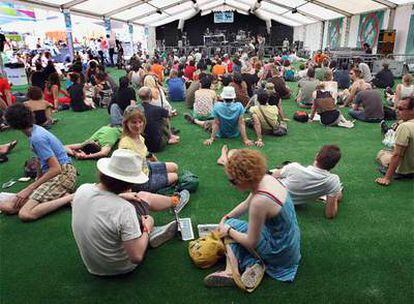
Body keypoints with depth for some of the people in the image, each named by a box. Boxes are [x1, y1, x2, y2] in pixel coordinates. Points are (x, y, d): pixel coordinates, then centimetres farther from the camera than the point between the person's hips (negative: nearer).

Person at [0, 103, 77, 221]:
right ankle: (60, 195, -3)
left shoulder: (37, 138, -18)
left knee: (25, 214, -25)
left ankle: (69, 198, -15)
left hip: (63, 174, -9)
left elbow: (56, 169, -21)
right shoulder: (35, 130, 9)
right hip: (52, 174, 9)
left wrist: (30, 188, -16)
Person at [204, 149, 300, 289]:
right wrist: (226, 217, 9)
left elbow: (251, 242, -20)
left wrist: (228, 230, -6)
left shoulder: (260, 202, -33)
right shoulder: (266, 179, -8)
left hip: (280, 254, -8)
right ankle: (253, 265, 0)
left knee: (231, 225, 4)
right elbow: (246, 204, 11)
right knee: (228, 222, 15)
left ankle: (232, 272, -3)